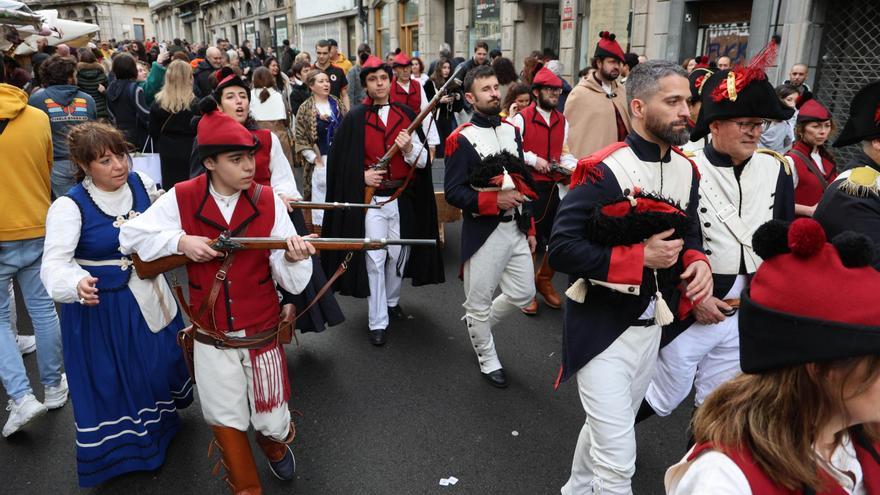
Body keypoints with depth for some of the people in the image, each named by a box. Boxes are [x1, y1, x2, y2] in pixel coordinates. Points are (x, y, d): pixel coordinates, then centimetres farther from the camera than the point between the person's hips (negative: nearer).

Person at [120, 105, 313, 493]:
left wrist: (294, 259, -35)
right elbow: (130, 235, -3)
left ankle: (275, 444, 49)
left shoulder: (268, 201, -11)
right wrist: (180, 241, -18)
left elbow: (293, 283, -11)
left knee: (272, 421, 10)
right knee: (226, 421, 15)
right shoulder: (182, 199, -9)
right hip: (211, 339, 1)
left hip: (262, 334, 0)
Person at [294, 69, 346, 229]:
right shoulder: (305, 109, 0)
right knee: (321, 198, 0)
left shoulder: (337, 104, 10)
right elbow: (300, 138, -3)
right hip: (320, 161, -3)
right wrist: (315, 159, -10)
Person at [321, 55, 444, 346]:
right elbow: (338, 160, 0)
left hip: (403, 199, 3)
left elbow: (424, 161, 1)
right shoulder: (355, 118, -3)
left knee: (399, 254, 13)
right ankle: (377, 322, 10)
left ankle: (392, 302, 38)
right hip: (371, 199, -2)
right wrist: (362, 175, -16)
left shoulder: (406, 114, 3)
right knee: (375, 259, -2)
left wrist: (410, 149, -19)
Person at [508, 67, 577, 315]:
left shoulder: (562, 121, 12)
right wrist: (533, 159, -18)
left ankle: (544, 281, 31)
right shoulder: (521, 118, -7)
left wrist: (573, 166, -4)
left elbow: (564, 153, 15)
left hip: (556, 187, 5)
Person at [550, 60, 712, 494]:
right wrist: (641, 257, -25)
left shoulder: (687, 170, 4)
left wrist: (697, 262, -7)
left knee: (606, 430, 26)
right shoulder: (601, 170, -19)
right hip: (602, 328, -7)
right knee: (617, 458, -3)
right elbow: (562, 248, -23)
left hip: (651, 326, 8)